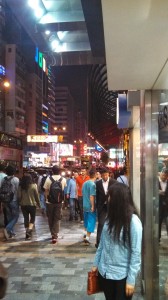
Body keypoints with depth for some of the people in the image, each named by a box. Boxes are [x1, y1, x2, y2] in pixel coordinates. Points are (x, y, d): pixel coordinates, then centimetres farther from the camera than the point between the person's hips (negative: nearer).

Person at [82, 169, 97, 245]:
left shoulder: (84, 183, 6)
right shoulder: (93, 184, -17)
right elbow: (92, 196, -22)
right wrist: (93, 206, -18)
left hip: (85, 205, 7)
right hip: (91, 206, -7)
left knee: (86, 219, 21)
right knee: (91, 221, -3)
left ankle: (86, 234, 34)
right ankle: (87, 237, -9)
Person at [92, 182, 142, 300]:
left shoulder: (133, 221, -18)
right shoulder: (111, 217, 1)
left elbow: (136, 252, -16)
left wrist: (131, 279, -15)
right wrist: (96, 263, 11)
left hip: (121, 275, -6)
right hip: (104, 272, 6)